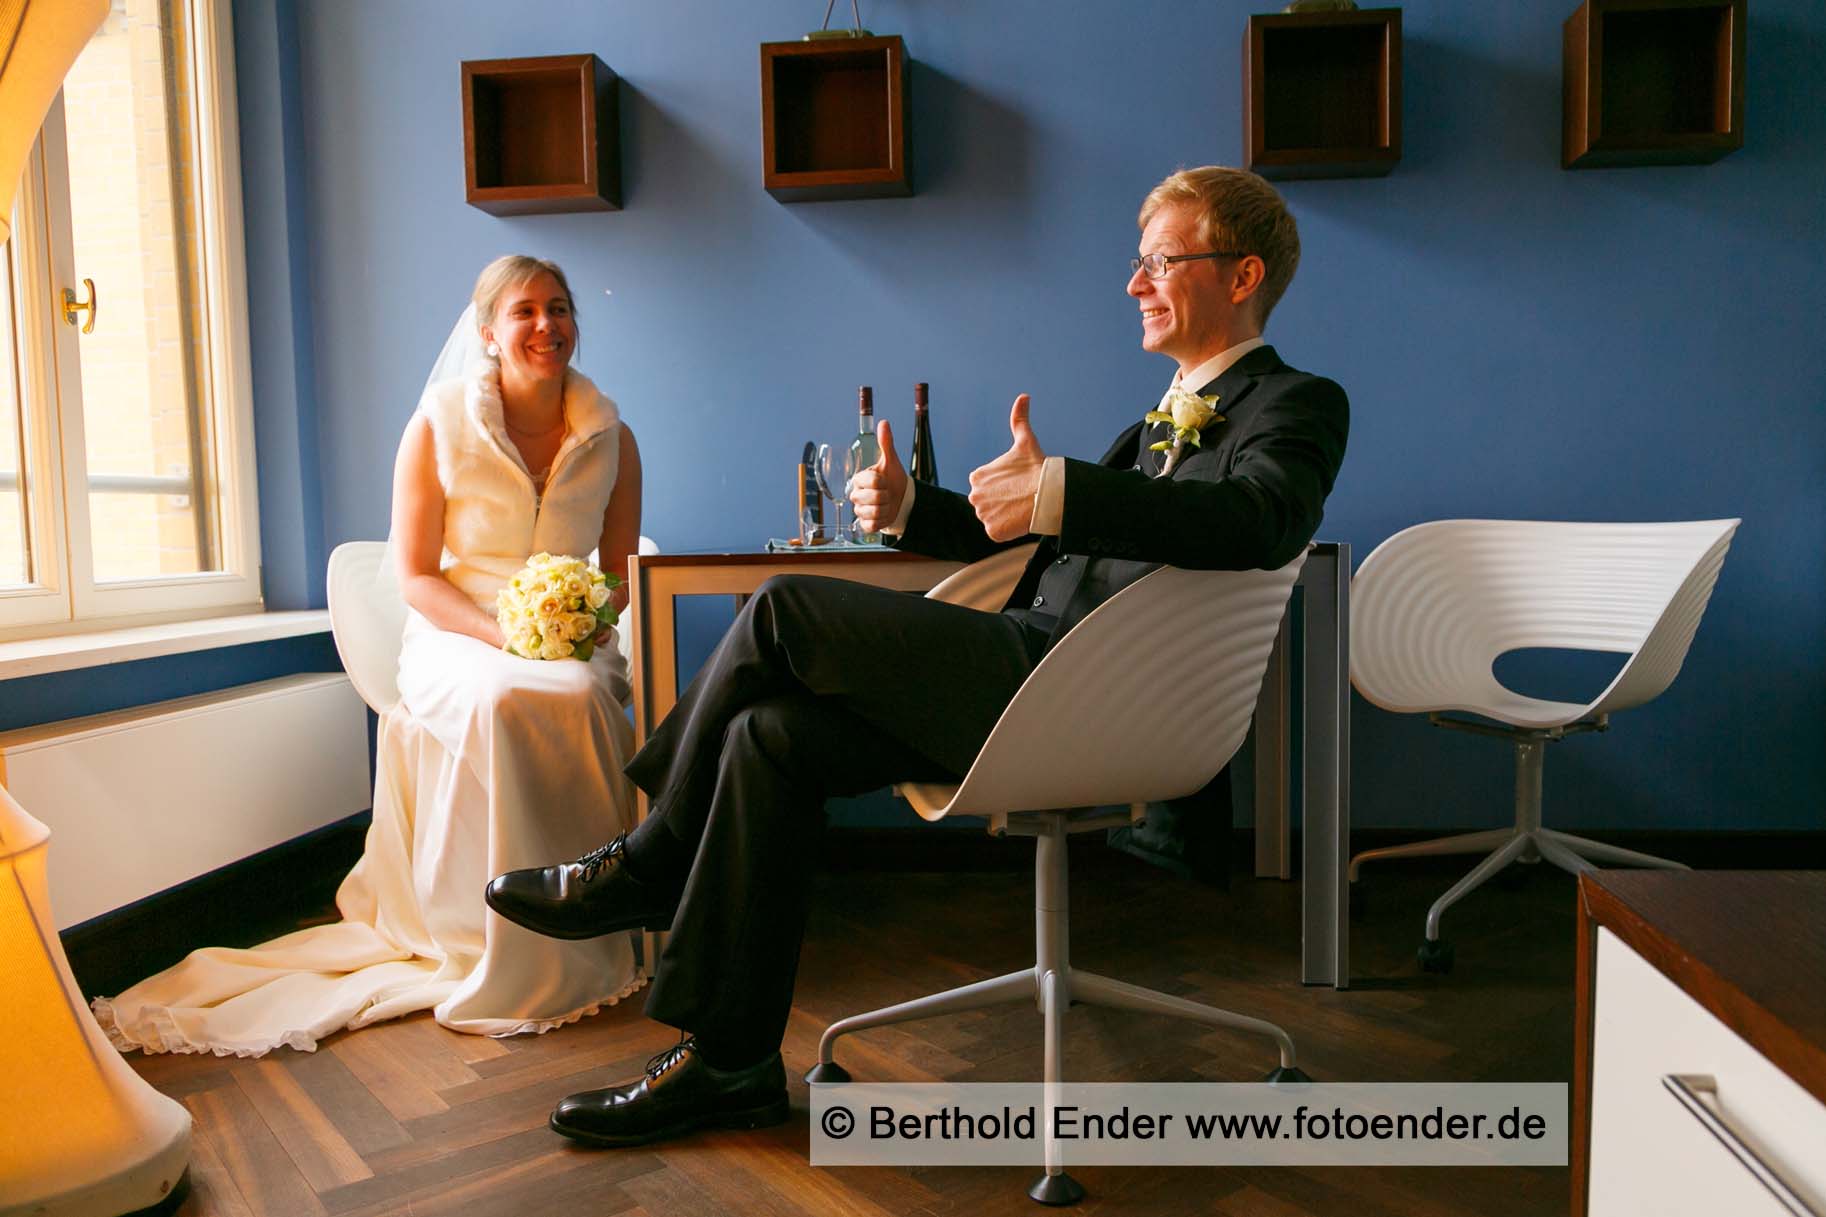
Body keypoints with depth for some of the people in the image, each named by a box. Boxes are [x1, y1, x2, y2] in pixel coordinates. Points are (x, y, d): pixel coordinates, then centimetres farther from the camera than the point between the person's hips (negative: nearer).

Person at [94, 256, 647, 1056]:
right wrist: (501, 633, -19)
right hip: (454, 635, -2)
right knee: (500, 702, -38)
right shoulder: (440, 425, -1)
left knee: (578, 700, -35)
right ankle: (501, 954, -26)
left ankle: (576, 946, -21)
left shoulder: (611, 437, 6)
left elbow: (620, 568, 11)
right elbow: (414, 573, -2)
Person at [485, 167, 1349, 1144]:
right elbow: (1017, 521, 26)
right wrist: (908, 508, 10)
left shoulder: (1296, 406, 0)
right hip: (1040, 671, 9)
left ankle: (647, 867, 7)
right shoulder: (1174, 410, 27)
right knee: (771, 732, -6)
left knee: (785, 609, -15)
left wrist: (1059, 493, -33)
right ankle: (730, 1063, 3)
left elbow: (1256, 520, -24)